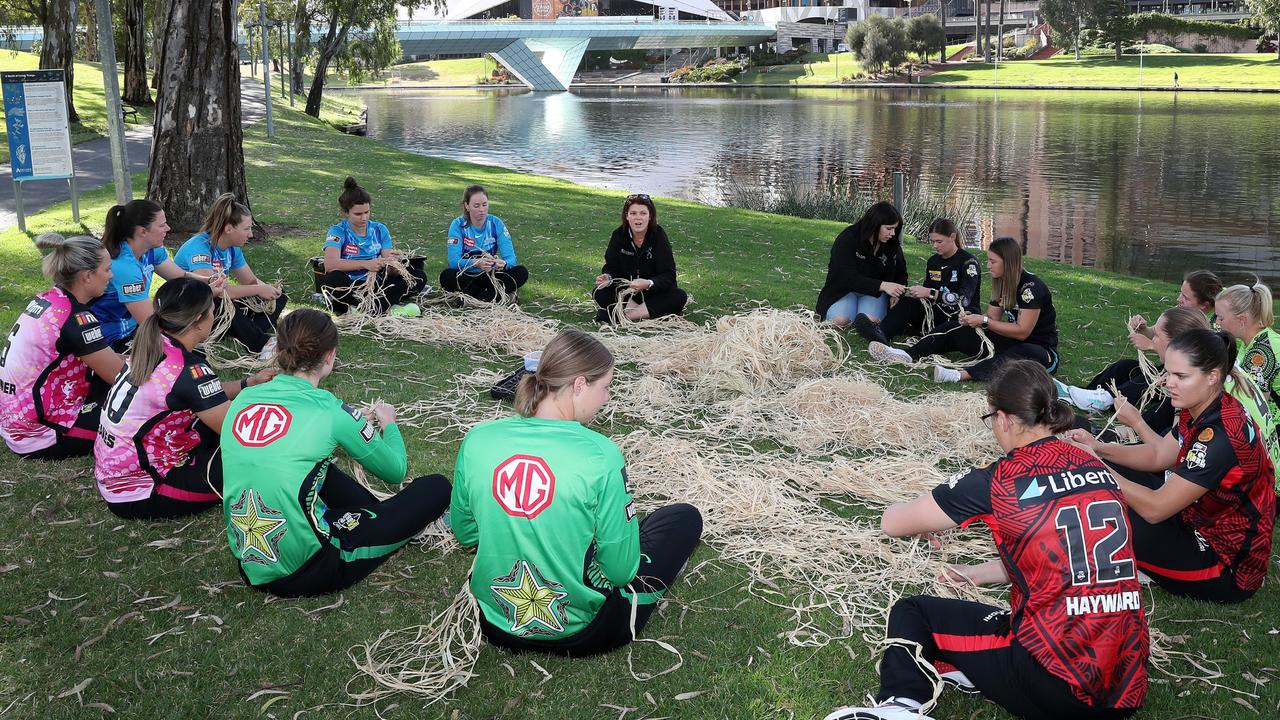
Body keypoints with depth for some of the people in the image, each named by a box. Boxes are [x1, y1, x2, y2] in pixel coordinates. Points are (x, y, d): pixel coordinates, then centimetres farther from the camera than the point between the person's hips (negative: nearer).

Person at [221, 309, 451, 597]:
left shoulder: (243, 399, 2)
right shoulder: (331, 412, -14)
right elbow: (395, 471, 2)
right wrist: (388, 423, 22)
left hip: (249, 566, 6)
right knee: (435, 487, 1)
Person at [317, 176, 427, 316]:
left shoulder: (379, 229, 7)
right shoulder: (338, 231, -4)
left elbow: (390, 271, 1)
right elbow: (330, 264, -23)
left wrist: (395, 262, -23)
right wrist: (366, 264, -32)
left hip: (376, 286, 4)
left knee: (419, 277, -14)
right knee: (333, 279, -36)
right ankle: (389, 306, -31)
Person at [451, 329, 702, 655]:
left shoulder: (477, 440, -11)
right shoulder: (600, 455, -23)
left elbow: (464, 532, 4)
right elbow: (621, 571, -15)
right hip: (579, 633, -4)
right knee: (685, 517, 13)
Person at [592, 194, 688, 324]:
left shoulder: (659, 235, -15)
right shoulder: (619, 235, -7)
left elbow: (668, 275, -20)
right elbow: (611, 267, -6)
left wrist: (648, 284, -40)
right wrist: (608, 278, -31)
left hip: (654, 291, -1)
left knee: (680, 297, -30)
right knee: (599, 294, -24)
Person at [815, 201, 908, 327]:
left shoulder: (893, 245, -3)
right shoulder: (847, 239, -19)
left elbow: (901, 273, 11)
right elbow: (848, 278, -27)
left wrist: (897, 294, -13)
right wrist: (882, 285, -40)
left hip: (876, 292, 2)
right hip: (845, 289, -2)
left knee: (870, 321, -29)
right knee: (839, 320, -30)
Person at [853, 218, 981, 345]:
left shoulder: (967, 262, -11)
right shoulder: (932, 262, 10)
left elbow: (964, 300, -22)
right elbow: (927, 294, 10)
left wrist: (930, 293, -27)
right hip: (938, 312, 5)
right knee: (908, 301, -21)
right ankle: (883, 332, -47)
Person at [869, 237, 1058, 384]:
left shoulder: (1031, 287, -19)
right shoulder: (1002, 283, 7)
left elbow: (1022, 332, -23)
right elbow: (992, 318, 7)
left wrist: (983, 321, -21)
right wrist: (970, 318, -13)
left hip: (1039, 348, -8)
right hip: (1010, 341, 8)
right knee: (956, 329, -3)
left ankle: (963, 375, -59)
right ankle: (908, 355, -19)